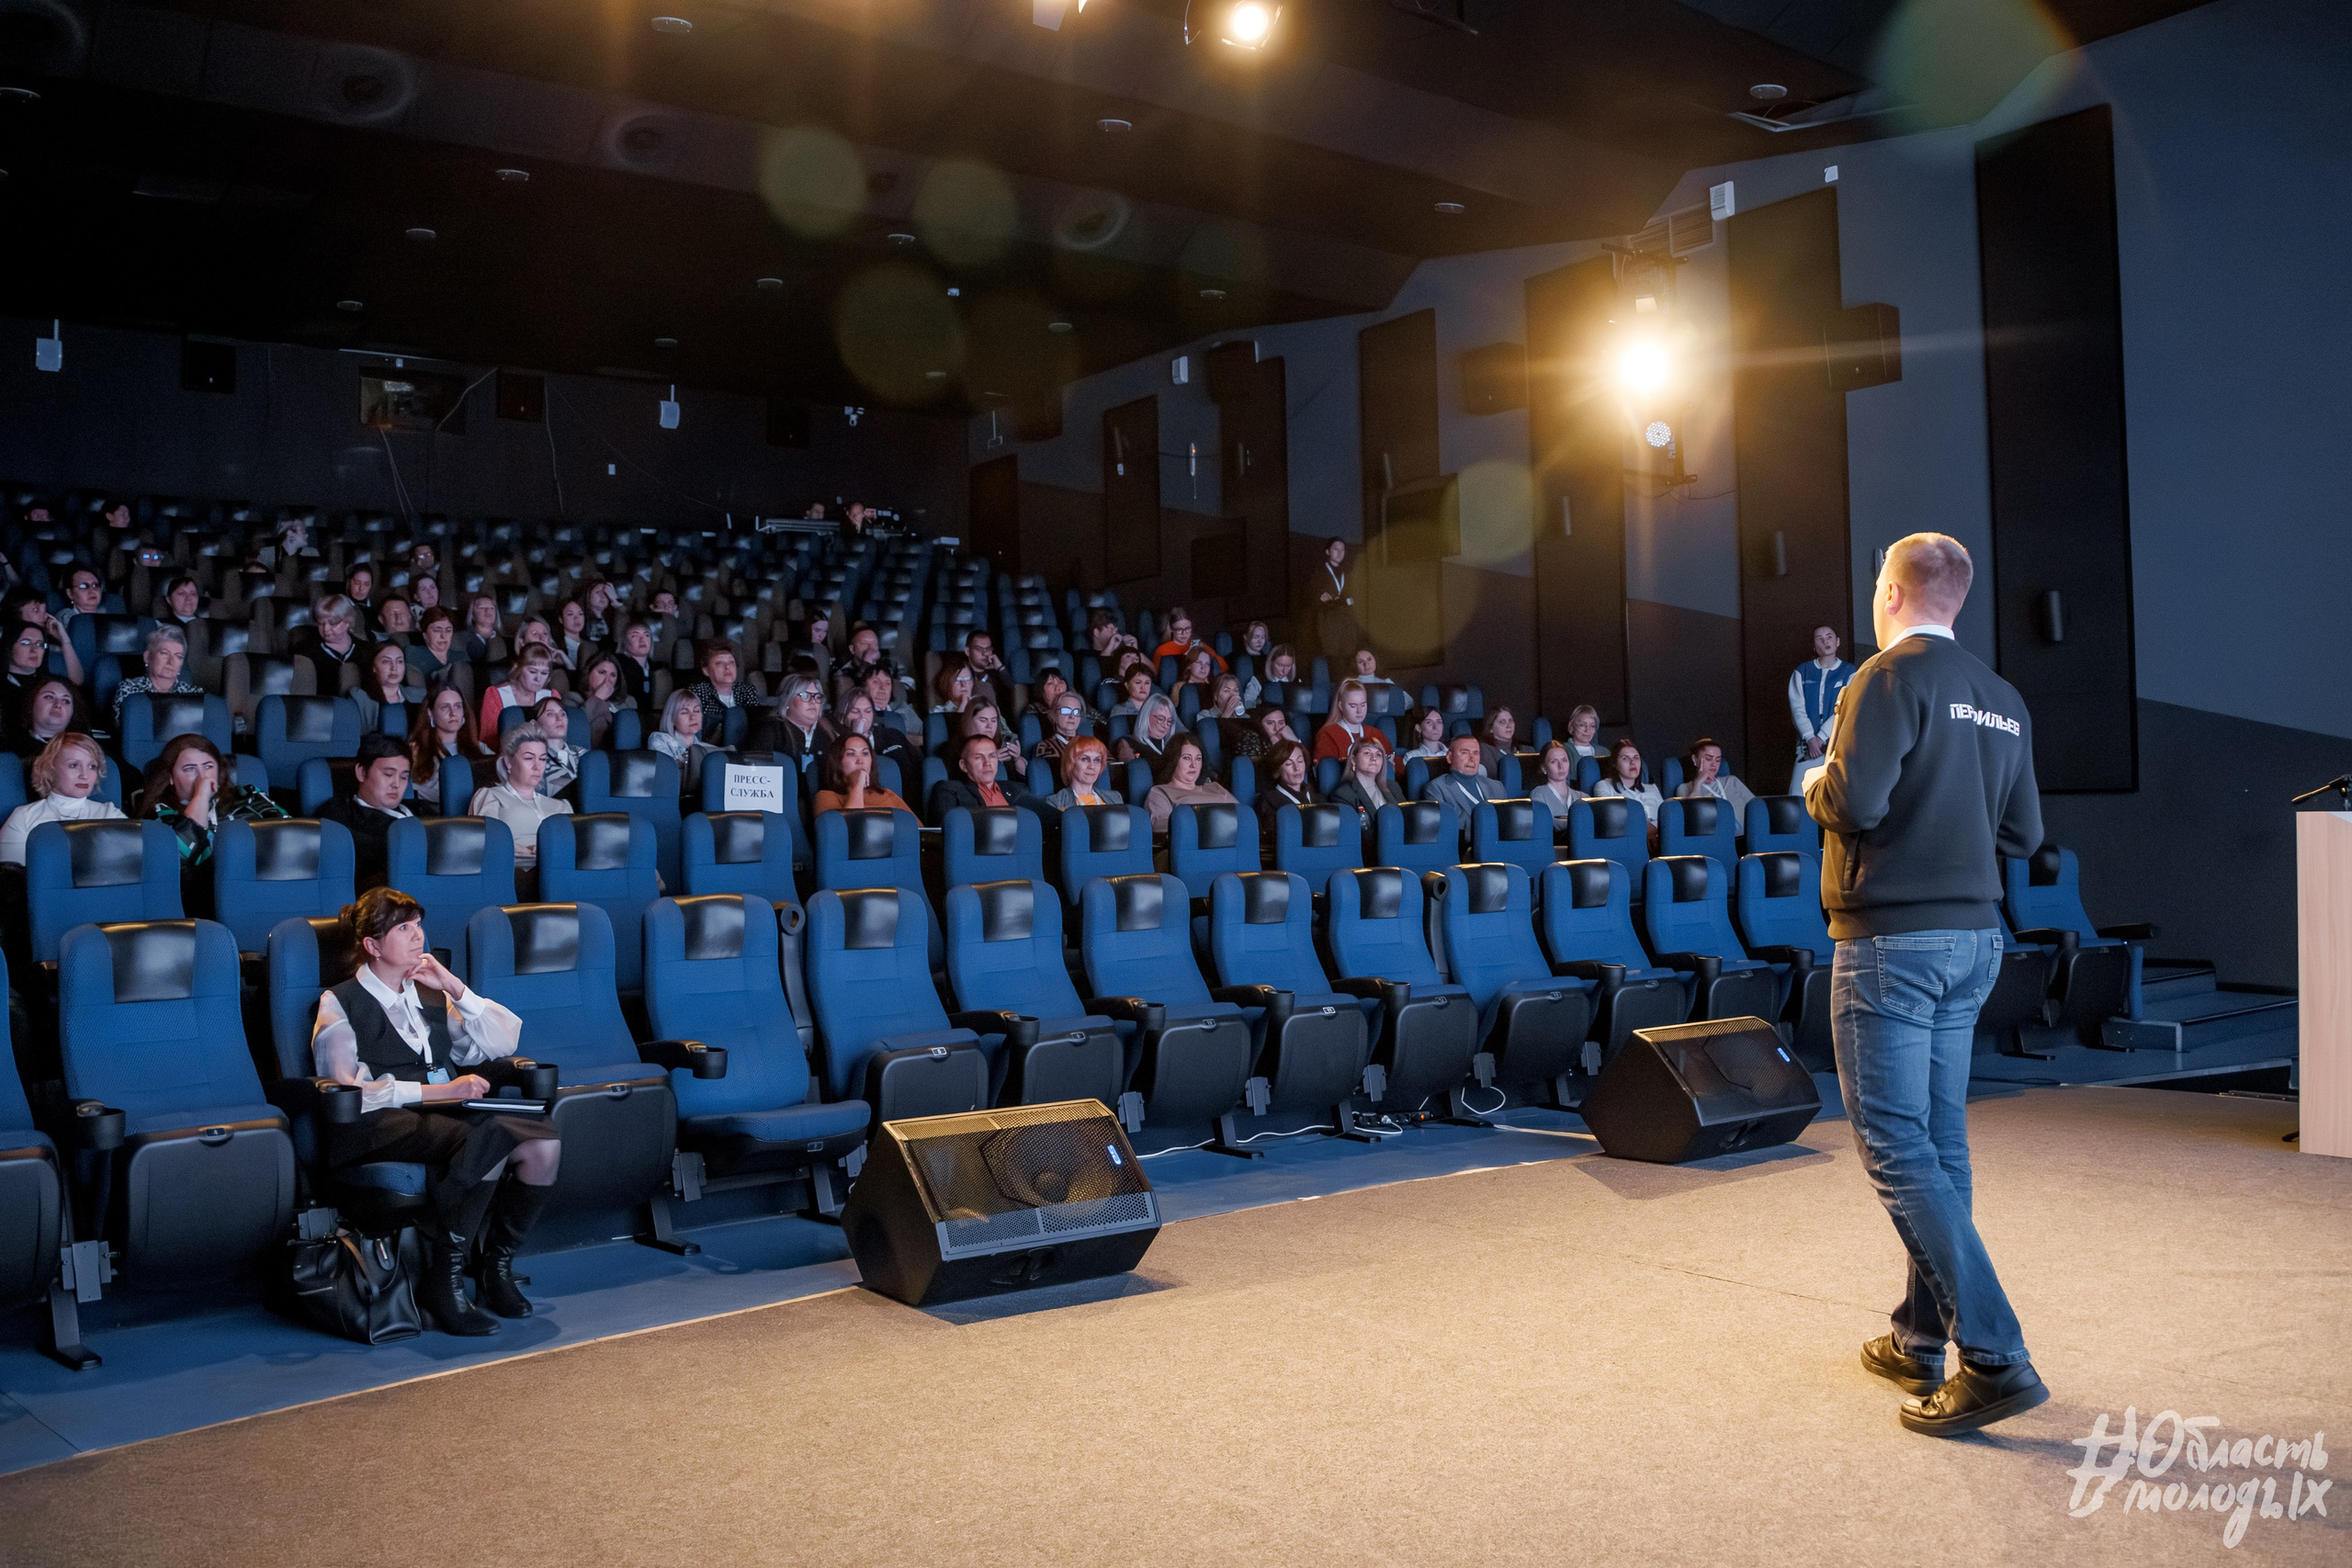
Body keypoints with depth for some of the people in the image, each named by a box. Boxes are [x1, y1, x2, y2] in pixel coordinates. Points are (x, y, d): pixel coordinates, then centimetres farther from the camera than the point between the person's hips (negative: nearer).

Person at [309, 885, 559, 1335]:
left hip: (444, 1115, 6)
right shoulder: (339, 1003, 6)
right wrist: (435, 1091, -18)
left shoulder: (432, 995, 24)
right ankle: (443, 1281, -27)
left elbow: (504, 1043, 17)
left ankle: (496, 1264, -6)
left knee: (544, 1143, -22)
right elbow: (344, 1091, -9)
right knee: (489, 1134, -36)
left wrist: (454, 987, 6)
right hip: (374, 1128, -6)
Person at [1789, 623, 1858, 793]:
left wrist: (1821, 737, -12)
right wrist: (1810, 738, -11)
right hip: (1808, 744, 1)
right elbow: (1797, 707, 2)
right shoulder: (1801, 673, 10)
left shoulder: (1849, 673, 5)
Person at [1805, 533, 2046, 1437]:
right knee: (1939, 1140, 14)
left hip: (1891, 939, -8)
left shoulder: (1891, 677, -11)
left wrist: (1818, 784, -1)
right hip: (1973, 937, 8)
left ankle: (1994, 1357, -10)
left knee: (1895, 1146, -6)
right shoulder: (2003, 700, 12)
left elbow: (1854, 802, -22)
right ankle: (1921, 1338, 24)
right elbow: (2024, 834, 14)